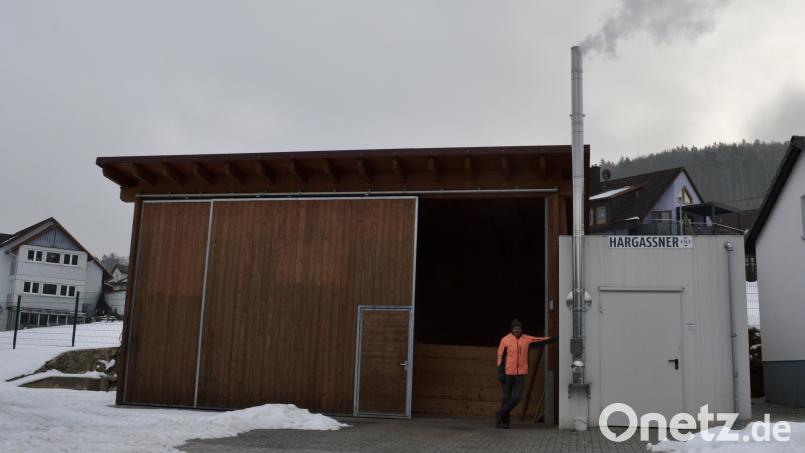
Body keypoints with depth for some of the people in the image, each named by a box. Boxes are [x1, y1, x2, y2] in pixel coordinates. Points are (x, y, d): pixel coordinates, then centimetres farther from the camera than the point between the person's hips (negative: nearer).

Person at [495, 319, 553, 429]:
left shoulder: (526, 339, 3)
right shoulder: (505, 340, -4)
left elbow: (541, 340, 2)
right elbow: (500, 356, -4)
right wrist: (501, 372, -9)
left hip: (521, 374, 2)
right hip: (508, 373, -2)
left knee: (517, 397, -5)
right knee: (506, 397, 5)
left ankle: (501, 415, 12)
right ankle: (505, 420, 21)